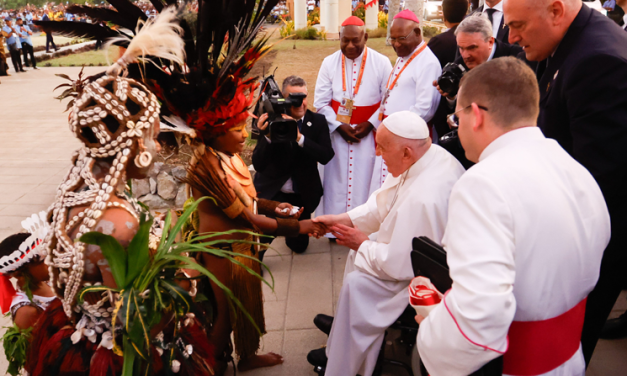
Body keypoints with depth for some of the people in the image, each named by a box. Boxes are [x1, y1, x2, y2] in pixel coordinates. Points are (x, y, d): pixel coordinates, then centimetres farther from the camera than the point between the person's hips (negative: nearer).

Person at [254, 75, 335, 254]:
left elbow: (326, 156, -22)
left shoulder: (317, 121, -7)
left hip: (302, 195, 3)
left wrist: (299, 138, -35)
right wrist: (268, 136, -37)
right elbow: (258, 165, -20)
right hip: (272, 192, -2)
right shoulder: (273, 120, -14)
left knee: (299, 245, 14)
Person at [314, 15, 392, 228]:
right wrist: (339, 126, -10)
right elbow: (320, 102, -1)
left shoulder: (381, 63, -5)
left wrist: (370, 124, -11)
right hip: (336, 132, 1)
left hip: (368, 133, -1)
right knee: (336, 181, 5)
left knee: (363, 182, 1)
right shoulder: (329, 63, -1)